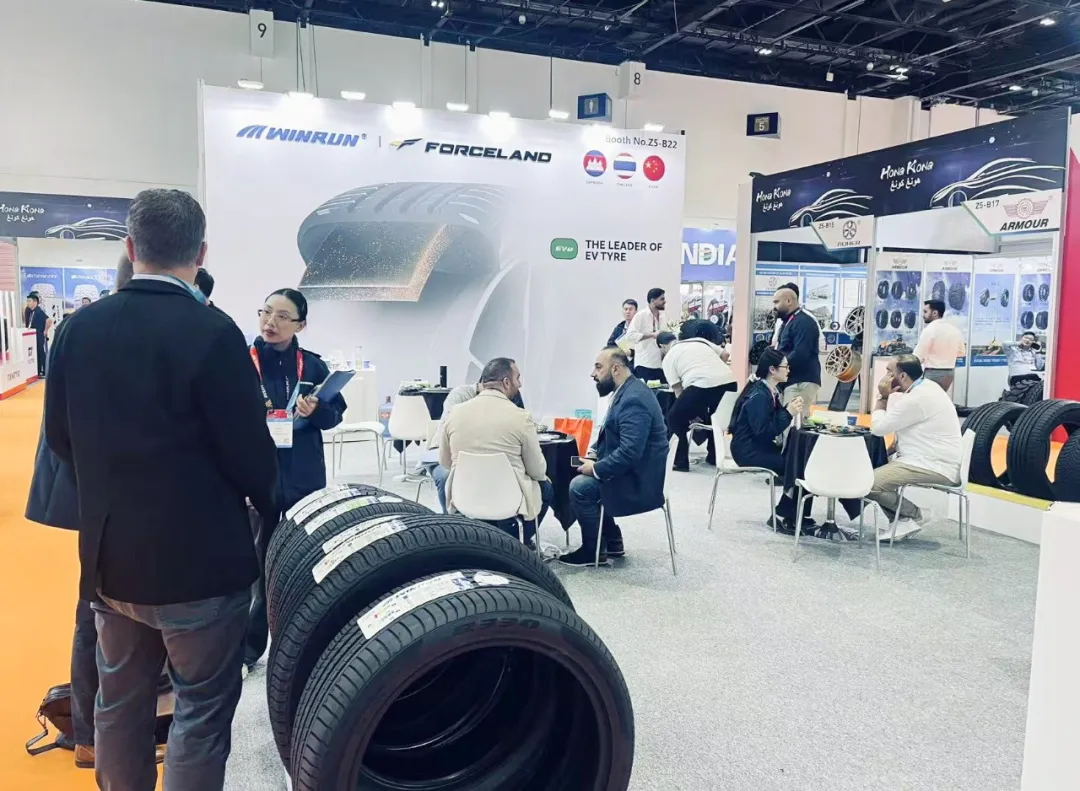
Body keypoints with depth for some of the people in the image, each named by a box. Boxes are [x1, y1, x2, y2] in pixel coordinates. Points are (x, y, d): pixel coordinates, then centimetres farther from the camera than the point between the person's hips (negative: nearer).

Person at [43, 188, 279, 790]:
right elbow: (251, 453, -17)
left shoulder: (79, 328, -2)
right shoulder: (213, 333, -20)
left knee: (119, 704, 22)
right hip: (199, 561, -6)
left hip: (108, 557, 6)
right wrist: (268, 507, 5)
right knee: (201, 712, 9)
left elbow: (60, 435, 7)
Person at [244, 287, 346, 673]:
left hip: (305, 481, 2)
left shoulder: (313, 366, 2)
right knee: (258, 565, 5)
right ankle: (250, 649, 19)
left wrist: (315, 411, -15)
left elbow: (336, 413, 5)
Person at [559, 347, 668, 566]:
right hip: (631, 471, 10)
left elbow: (630, 452, -30)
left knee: (580, 487, -15)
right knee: (582, 480, 12)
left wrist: (596, 469, -19)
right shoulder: (627, 391, 8)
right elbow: (615, 439, 19)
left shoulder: (634, 400, -24)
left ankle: (593, 550, 2)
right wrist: (597, 457, 3)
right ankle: (612, 542, 19)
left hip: (639, 479, -10)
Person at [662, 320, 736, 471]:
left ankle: (680, 462, 16)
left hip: (703, 385, -6)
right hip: (729, 380, 6)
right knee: (715, 416, 34)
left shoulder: (668, 357, 19)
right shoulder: (700, 340, 32)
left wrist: (691, 413, 20)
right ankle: (714, 456, 37)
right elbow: (725, 355, 24)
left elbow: (678, 390, 14)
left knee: (675, 418, 17)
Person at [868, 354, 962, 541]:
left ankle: (911, 516, 1)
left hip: (936, 467, -11)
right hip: (932, 459, 11)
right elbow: (891, 421, 18)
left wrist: (883, 397, -6)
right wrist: (887, 397, 6)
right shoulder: (925, 386, 10)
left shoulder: (917, 399, -22)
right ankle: (901, 518, 14)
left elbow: (878, 427, -15)